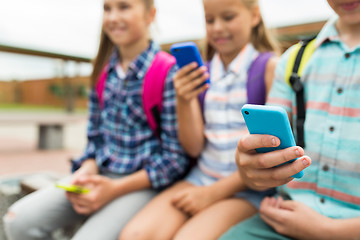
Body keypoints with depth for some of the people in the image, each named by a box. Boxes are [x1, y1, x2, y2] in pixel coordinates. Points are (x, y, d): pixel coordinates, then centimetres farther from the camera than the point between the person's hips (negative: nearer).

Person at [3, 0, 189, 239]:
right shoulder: (104, 70, 8)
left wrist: (115, 188, -16)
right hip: (101, 174, 6)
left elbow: (176, 157, -13)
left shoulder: (169, 74, -13)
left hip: (145, 182, -5)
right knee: (19, 219, -9)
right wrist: (88, 170, -5)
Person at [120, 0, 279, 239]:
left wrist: (214, 192, -10)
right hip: (200, 179, 4)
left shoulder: (269, 67, -5)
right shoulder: (202, 73, 7)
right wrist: (183, 102, -12)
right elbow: (194, 148, 5)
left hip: (248, 188, -3)